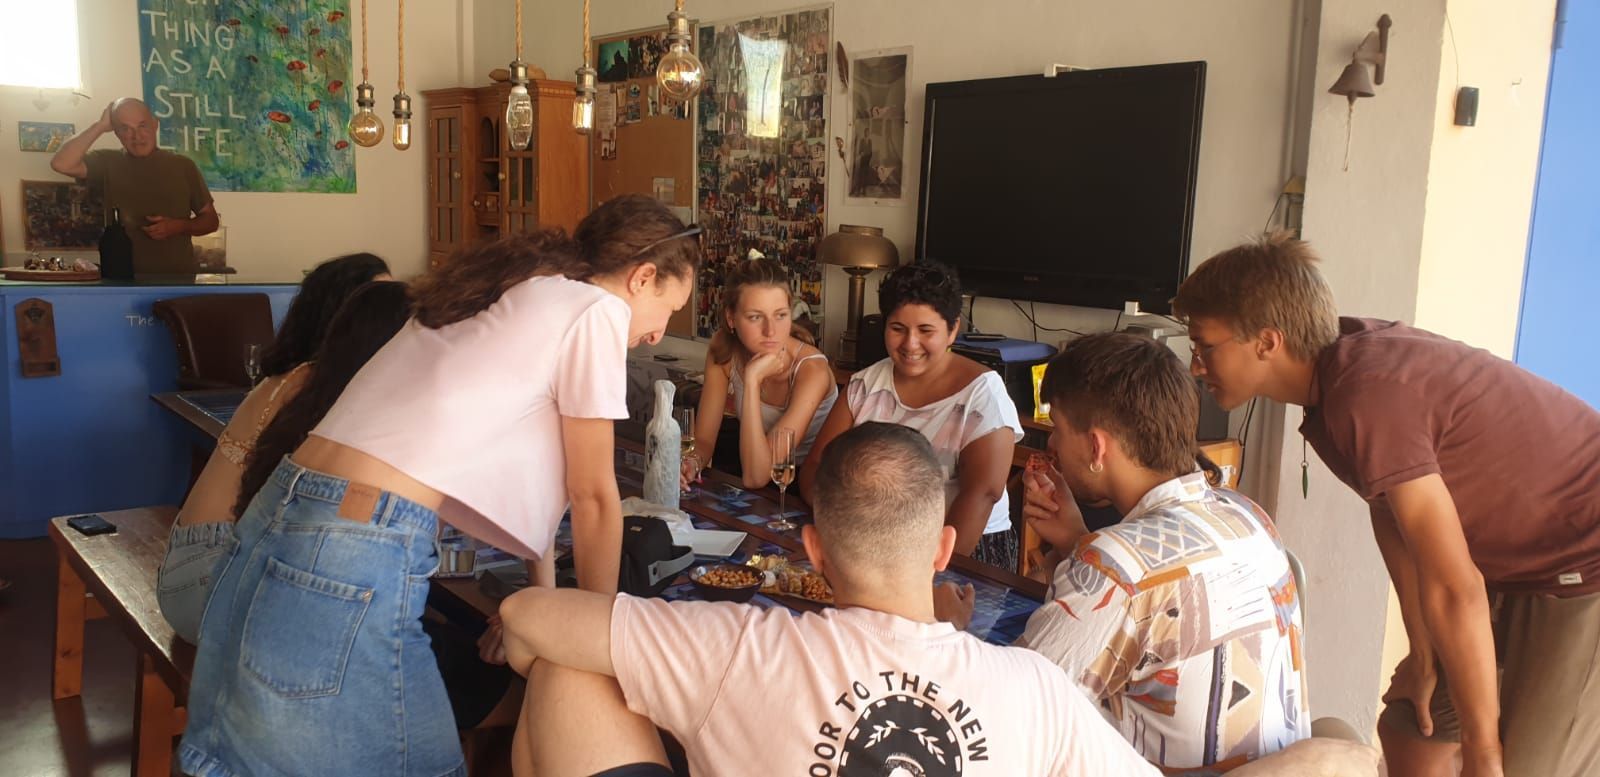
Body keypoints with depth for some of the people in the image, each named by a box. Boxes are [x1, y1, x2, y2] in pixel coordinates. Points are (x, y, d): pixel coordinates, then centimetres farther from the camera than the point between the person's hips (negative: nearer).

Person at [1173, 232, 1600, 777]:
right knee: (1409, 731, 13)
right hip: (1526, 570, 9)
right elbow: (1392, 512, 5)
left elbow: (1453, 589, -27)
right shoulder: (1349, 354, -3)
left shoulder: (1368, 395, -30)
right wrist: (1424, 655, 10)